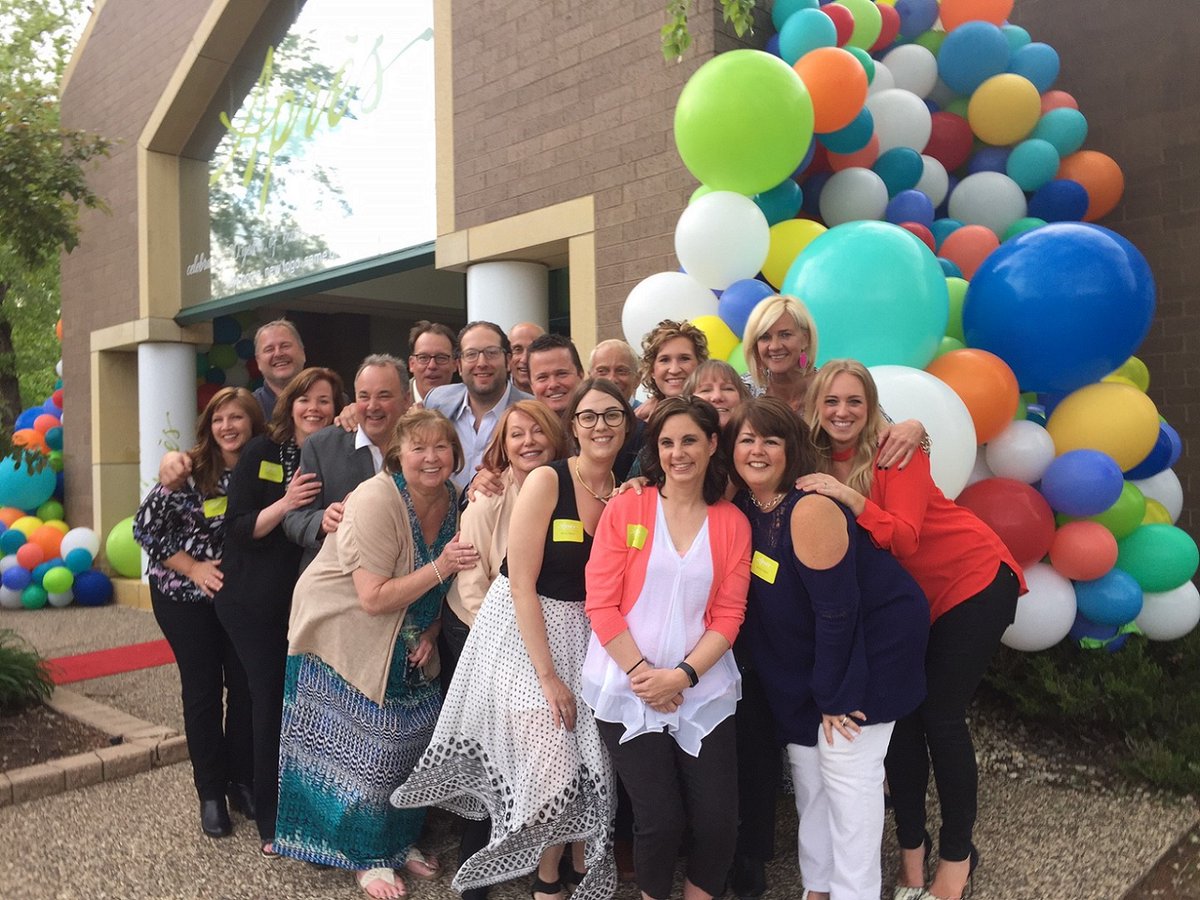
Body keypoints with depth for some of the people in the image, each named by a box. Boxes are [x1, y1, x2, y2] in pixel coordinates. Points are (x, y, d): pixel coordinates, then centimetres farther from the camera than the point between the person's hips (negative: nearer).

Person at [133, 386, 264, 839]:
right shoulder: (190, 470, -13)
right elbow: (146, 525, -10)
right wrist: (192, 567, -14)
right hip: (185, 594, -2)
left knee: (246, 685, 5)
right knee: (203, 689, 5)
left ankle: (243, 781, 23)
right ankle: (211, 792, 18)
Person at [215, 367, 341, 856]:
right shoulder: (261, 453, -5)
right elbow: (237, 530, -10)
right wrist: (284, 504, -26)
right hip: (257, 604, -1)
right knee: (270, 707, 5)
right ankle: (271, 822, 21)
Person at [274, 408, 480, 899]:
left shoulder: (451, 503, -5)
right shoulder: (376, 500, -26)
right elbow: (374, 599, -29)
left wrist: (430, 634, -7)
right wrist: (441, 567, -33)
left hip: (404, 650, 7)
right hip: (343, 641, -6)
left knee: (411, 741, 13)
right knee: (366, 751, 2)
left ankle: (399, 840, 34)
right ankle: (369, 857, 23)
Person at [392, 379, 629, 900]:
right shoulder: (546, 481, -15)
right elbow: (522, 584, -17)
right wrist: (547, 674, -18)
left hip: (585, 636, 5)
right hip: (520, 630, -5)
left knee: (590, 767, 4)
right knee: (551, 765, -8)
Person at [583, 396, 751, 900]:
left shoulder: (732, 523, 4)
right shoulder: (625, 509, -2)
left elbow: (729, 615, 1)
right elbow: (601, 604, -5)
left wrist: (682, 675, -11)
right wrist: (643, 673, -12)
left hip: (703, 691, 2)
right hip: (629, 690, -2)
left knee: (716, 818, 0)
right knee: (659, 819, -2)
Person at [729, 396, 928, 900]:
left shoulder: (810, 509, -28)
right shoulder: (743, 504, -5)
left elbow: (837, 610, -25)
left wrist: (834, 695, -19)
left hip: (873, 642, -8)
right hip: (803, 655, 8)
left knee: (846, 766, -5)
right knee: (806, 762, 12)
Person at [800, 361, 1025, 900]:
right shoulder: (816, 466, -5)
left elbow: (904, 539, -30)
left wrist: (848, 496, -40)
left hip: (974, 582, -5)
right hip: (908, 602, 5)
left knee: (940, 715, -3)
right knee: (899, 715, 2)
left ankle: (957, 853, 18)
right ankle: (911, 846, 21)